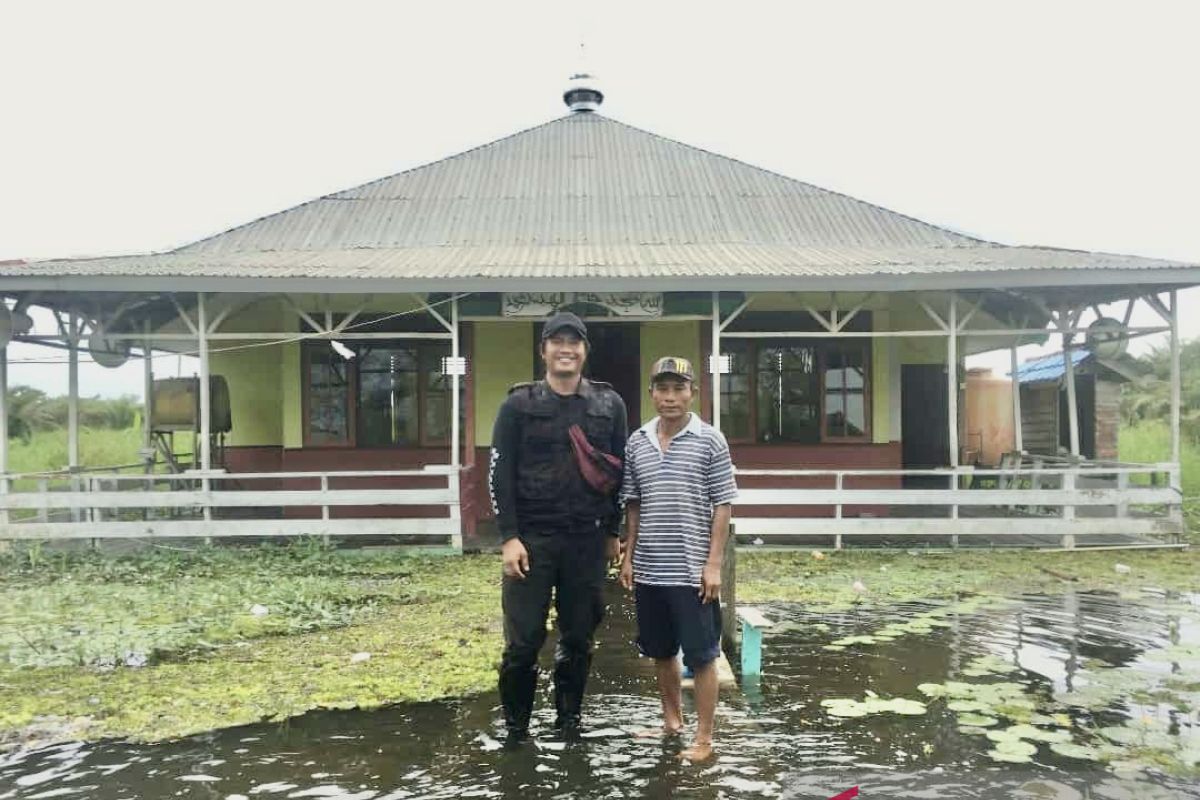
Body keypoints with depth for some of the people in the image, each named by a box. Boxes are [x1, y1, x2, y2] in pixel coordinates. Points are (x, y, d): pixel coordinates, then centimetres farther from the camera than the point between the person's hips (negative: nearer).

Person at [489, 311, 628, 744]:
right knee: (523, 639, 0)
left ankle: (569, 720, 29)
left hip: (587, 540, 2)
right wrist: (509, 537, -9)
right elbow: (500, 473, -3)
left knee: (579, 638, 10)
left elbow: (621, 471, 10)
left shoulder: (609, 404, 7)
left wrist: (613, 532, 7)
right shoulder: (519, 404, 1)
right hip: (531, 538, -2)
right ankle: (515, 726, 20)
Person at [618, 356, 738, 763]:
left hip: (692, 570, -4)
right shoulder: (637, 442, 5)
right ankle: (672, 720, 36)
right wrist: (628, 556, 9)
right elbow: (633, 505, 12)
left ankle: (703, 738, 18)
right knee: (660, 651, 17)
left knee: (701, 656, 5)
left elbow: (722, 506, -6)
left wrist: (714, 563, -10)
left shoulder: (710, 441, -6)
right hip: (648, 569, 4)